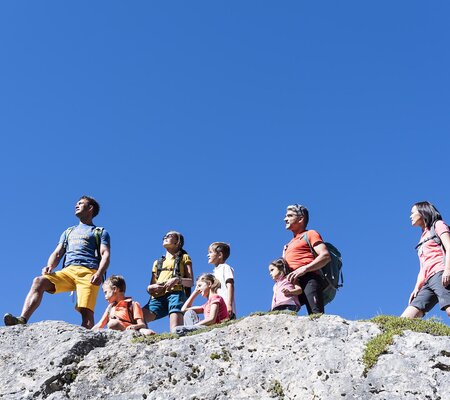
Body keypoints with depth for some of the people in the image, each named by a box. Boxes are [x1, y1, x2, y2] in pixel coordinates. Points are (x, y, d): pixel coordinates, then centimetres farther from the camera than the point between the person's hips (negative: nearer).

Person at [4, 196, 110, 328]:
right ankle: (22, 320, -36)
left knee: (86, 311, -23)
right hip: (68, 271, 4)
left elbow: (105, 255, 5)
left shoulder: (100, 232, 20)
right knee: (39, 281, -23)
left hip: (88, 272, -3)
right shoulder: (68, 232, 34)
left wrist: (100, 274, -15)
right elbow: (57, 253, 24)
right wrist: (49, 267, 0)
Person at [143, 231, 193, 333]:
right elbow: (150, 287, 27)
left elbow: (190, 282, 10)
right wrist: (151, 287, 2)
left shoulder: (184, 257, 22)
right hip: (158, 297, 4)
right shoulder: (157, 262, 34)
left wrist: (178, 280, -11)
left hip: (175, 294, -4)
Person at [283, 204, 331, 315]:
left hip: (309, 280, -6)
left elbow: (326, 256, -3)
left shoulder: (310, 234, 15)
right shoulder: (289, 244, 37)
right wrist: (283, 258, 19)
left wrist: (304, 269, -14)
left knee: (316, 314, -25)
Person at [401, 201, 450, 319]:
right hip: (428, 281, 8)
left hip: (441, 274, -8)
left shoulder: (438, 225, 15)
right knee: (405, 319, -8)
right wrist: (417, 288, 12)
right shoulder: (423, 239, 35)